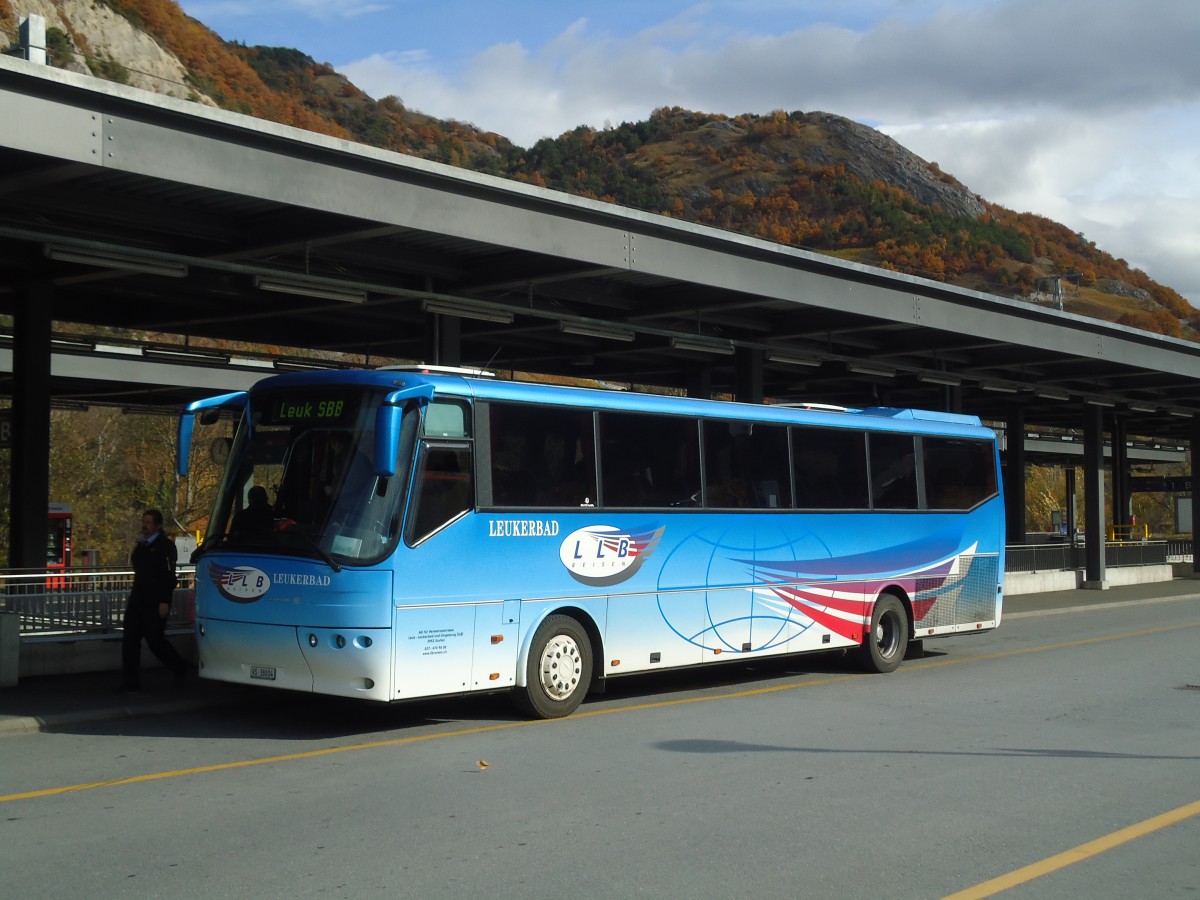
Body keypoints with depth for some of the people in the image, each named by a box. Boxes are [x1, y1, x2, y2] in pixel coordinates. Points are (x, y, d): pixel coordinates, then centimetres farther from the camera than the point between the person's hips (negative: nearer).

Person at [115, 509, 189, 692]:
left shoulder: (165, 546, -8)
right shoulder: (140, 546, 16)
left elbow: (168, 576, -16)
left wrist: (164, 602, -22)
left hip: (156, 602, -8)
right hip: (137, 600, 8)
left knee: (154, 639, -7)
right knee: (130, 639, 0)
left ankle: (180, 669, 16)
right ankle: (131, 682, 4)